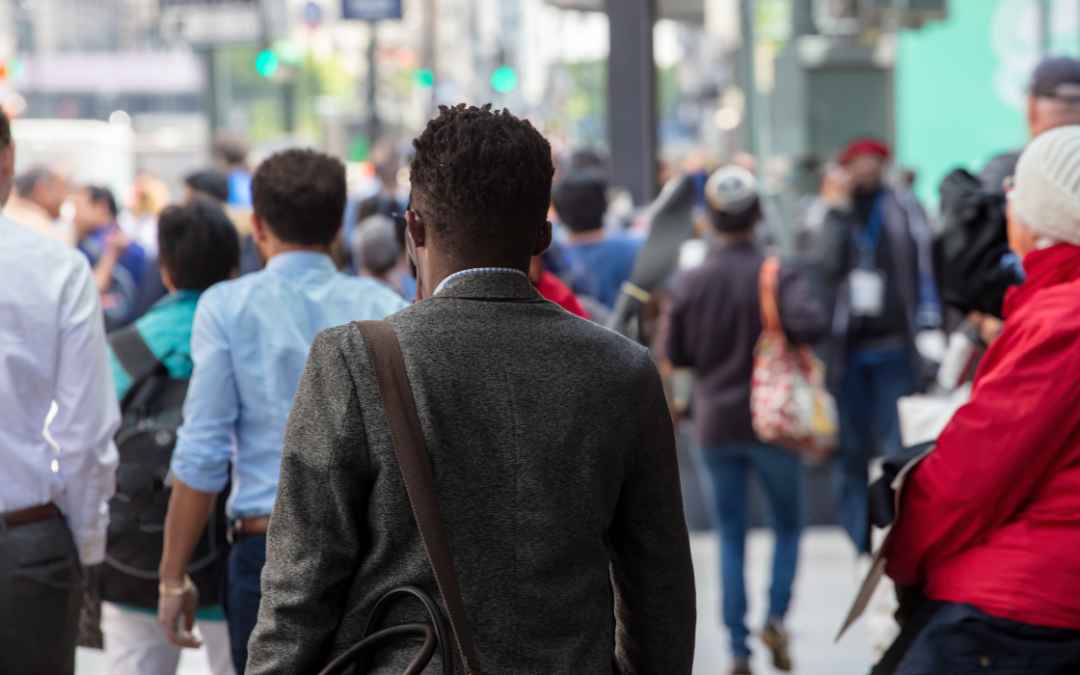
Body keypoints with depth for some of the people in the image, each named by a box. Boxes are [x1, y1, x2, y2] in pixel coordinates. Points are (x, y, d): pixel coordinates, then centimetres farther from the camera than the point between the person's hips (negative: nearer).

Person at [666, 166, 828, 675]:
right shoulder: (777, 275, -10)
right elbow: (811, 324, -27)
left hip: (715, 425, 2)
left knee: (730, 538, 9)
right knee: (788, 524, 15)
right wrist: (784, 337, -6)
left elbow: (676, 355, 2)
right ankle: (776, 615, -5)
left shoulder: (691, 282, -3)